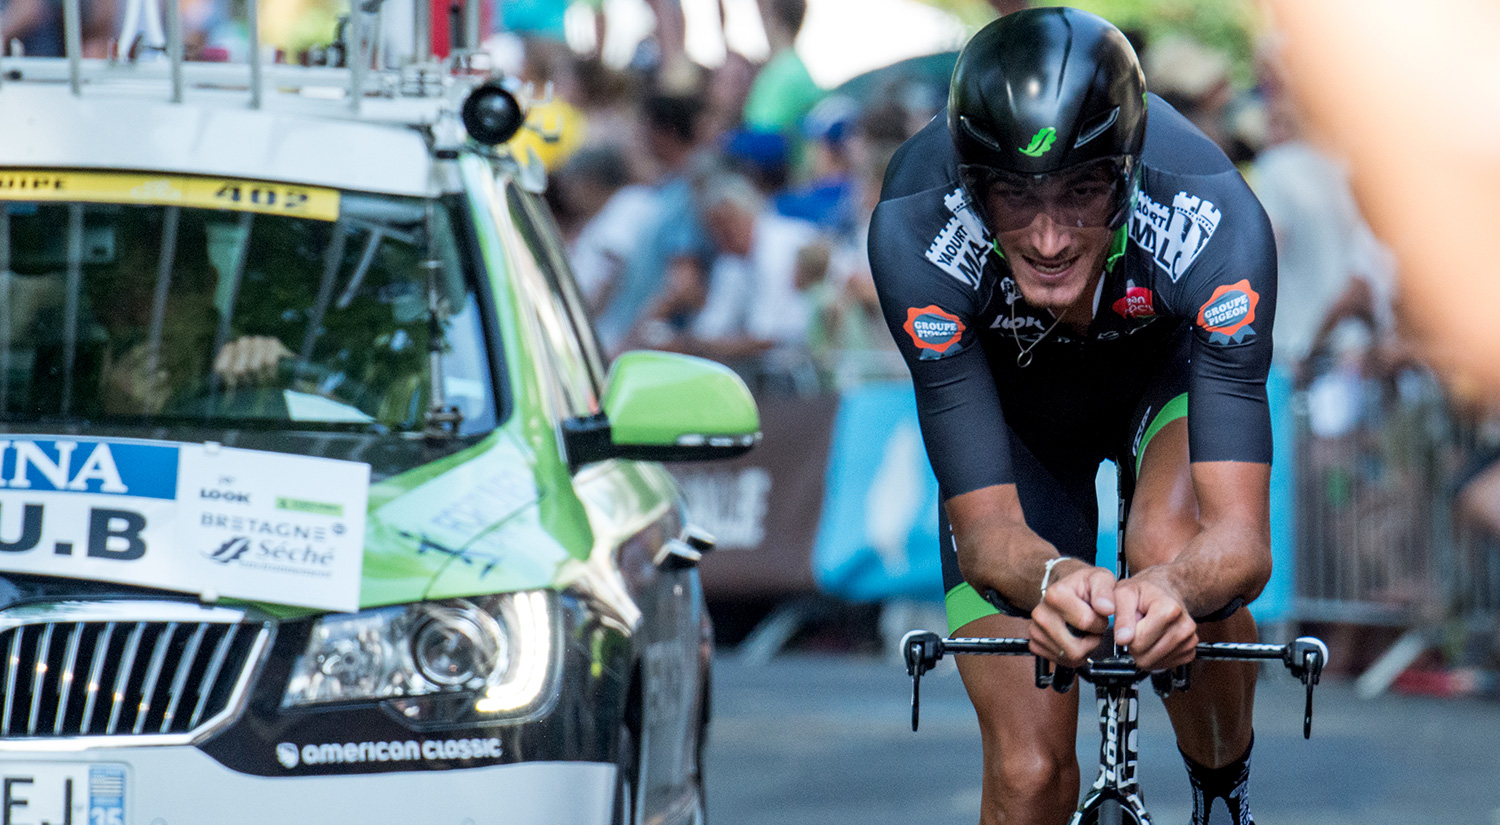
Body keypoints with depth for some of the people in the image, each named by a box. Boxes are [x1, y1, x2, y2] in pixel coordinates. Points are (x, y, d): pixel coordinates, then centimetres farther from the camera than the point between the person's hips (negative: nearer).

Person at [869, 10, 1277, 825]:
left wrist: (1170, 587, -66)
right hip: (1013, 403, 0)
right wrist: (1048, 580, -60)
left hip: (1169, 368, 0)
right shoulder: (916, 231, -37)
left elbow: (1240, 539, -43)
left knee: (1172, 546, -34)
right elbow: (985, 527, -36)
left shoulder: (1213, 225, -39)